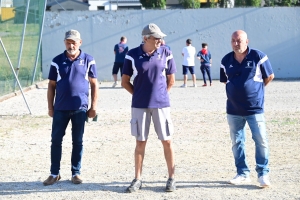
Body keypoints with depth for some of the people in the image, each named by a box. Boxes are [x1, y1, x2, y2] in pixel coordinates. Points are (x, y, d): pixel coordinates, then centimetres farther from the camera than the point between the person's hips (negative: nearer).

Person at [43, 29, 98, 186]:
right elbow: (51, 85, 7)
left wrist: (93, 106, 0)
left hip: (80, 108, -1)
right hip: (60, 108, 1)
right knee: (56, 140, 4)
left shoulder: (88, 60, 0)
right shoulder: (57, 61, 3)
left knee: (77, 141, 6)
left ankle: (76, 173, 16)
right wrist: (50, 107, 4)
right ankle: (54, 173, 14)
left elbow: (94, 84, 4)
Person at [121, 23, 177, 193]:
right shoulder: (132, 55, -4)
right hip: (139, 106, 0)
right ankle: (138, 179, 16)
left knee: (167, 141, 3)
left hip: (161, 104, 1)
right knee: (140, 142, 7)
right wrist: (140, 95, 4)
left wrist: (161, 94, 7)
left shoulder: (166, 54, -1)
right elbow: (125, 82, 4)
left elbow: (171, 80, 10)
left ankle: (172, 178, 14)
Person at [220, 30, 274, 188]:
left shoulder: (258, 56, -8)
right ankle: (242, 173, 18)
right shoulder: (226, 60, 3)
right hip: (233, 109, 4)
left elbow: (270, 76, 3)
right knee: (237, 142, 8)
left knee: (261, 140, -5)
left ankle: (263, 173, 4)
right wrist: (237, 91, 10)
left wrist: (255, 90, 8)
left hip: (254, 108, -4)